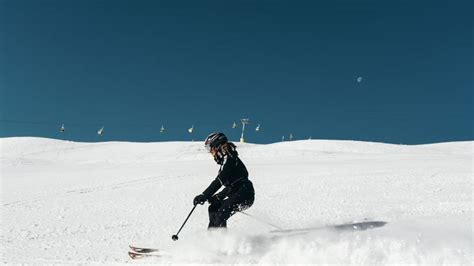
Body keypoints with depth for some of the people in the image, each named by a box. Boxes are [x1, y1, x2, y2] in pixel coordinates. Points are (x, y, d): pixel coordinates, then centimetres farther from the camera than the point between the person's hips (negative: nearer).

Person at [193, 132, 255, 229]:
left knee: (220, 216, -19)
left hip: (244, 195, -10)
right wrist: (215, 198, 15)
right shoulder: (226, 160, 18)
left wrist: (203, 196, -15)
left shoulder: (228, 159, -11)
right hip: (237, 194, 10)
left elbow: (218, 182, -18)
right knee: (213, 208, 11)